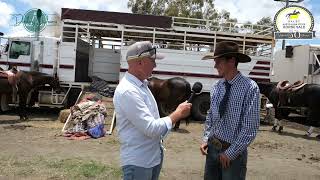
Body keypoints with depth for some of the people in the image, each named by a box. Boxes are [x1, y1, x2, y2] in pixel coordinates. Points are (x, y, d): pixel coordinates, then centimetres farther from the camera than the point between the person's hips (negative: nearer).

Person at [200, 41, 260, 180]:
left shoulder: (250, 87, -17)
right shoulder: (216, 86, 0)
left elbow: (250, 127, -18)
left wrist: (230, 153, -16)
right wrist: (206, 139, 2)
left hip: (234, 152, -5)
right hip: (212, 147, 5)